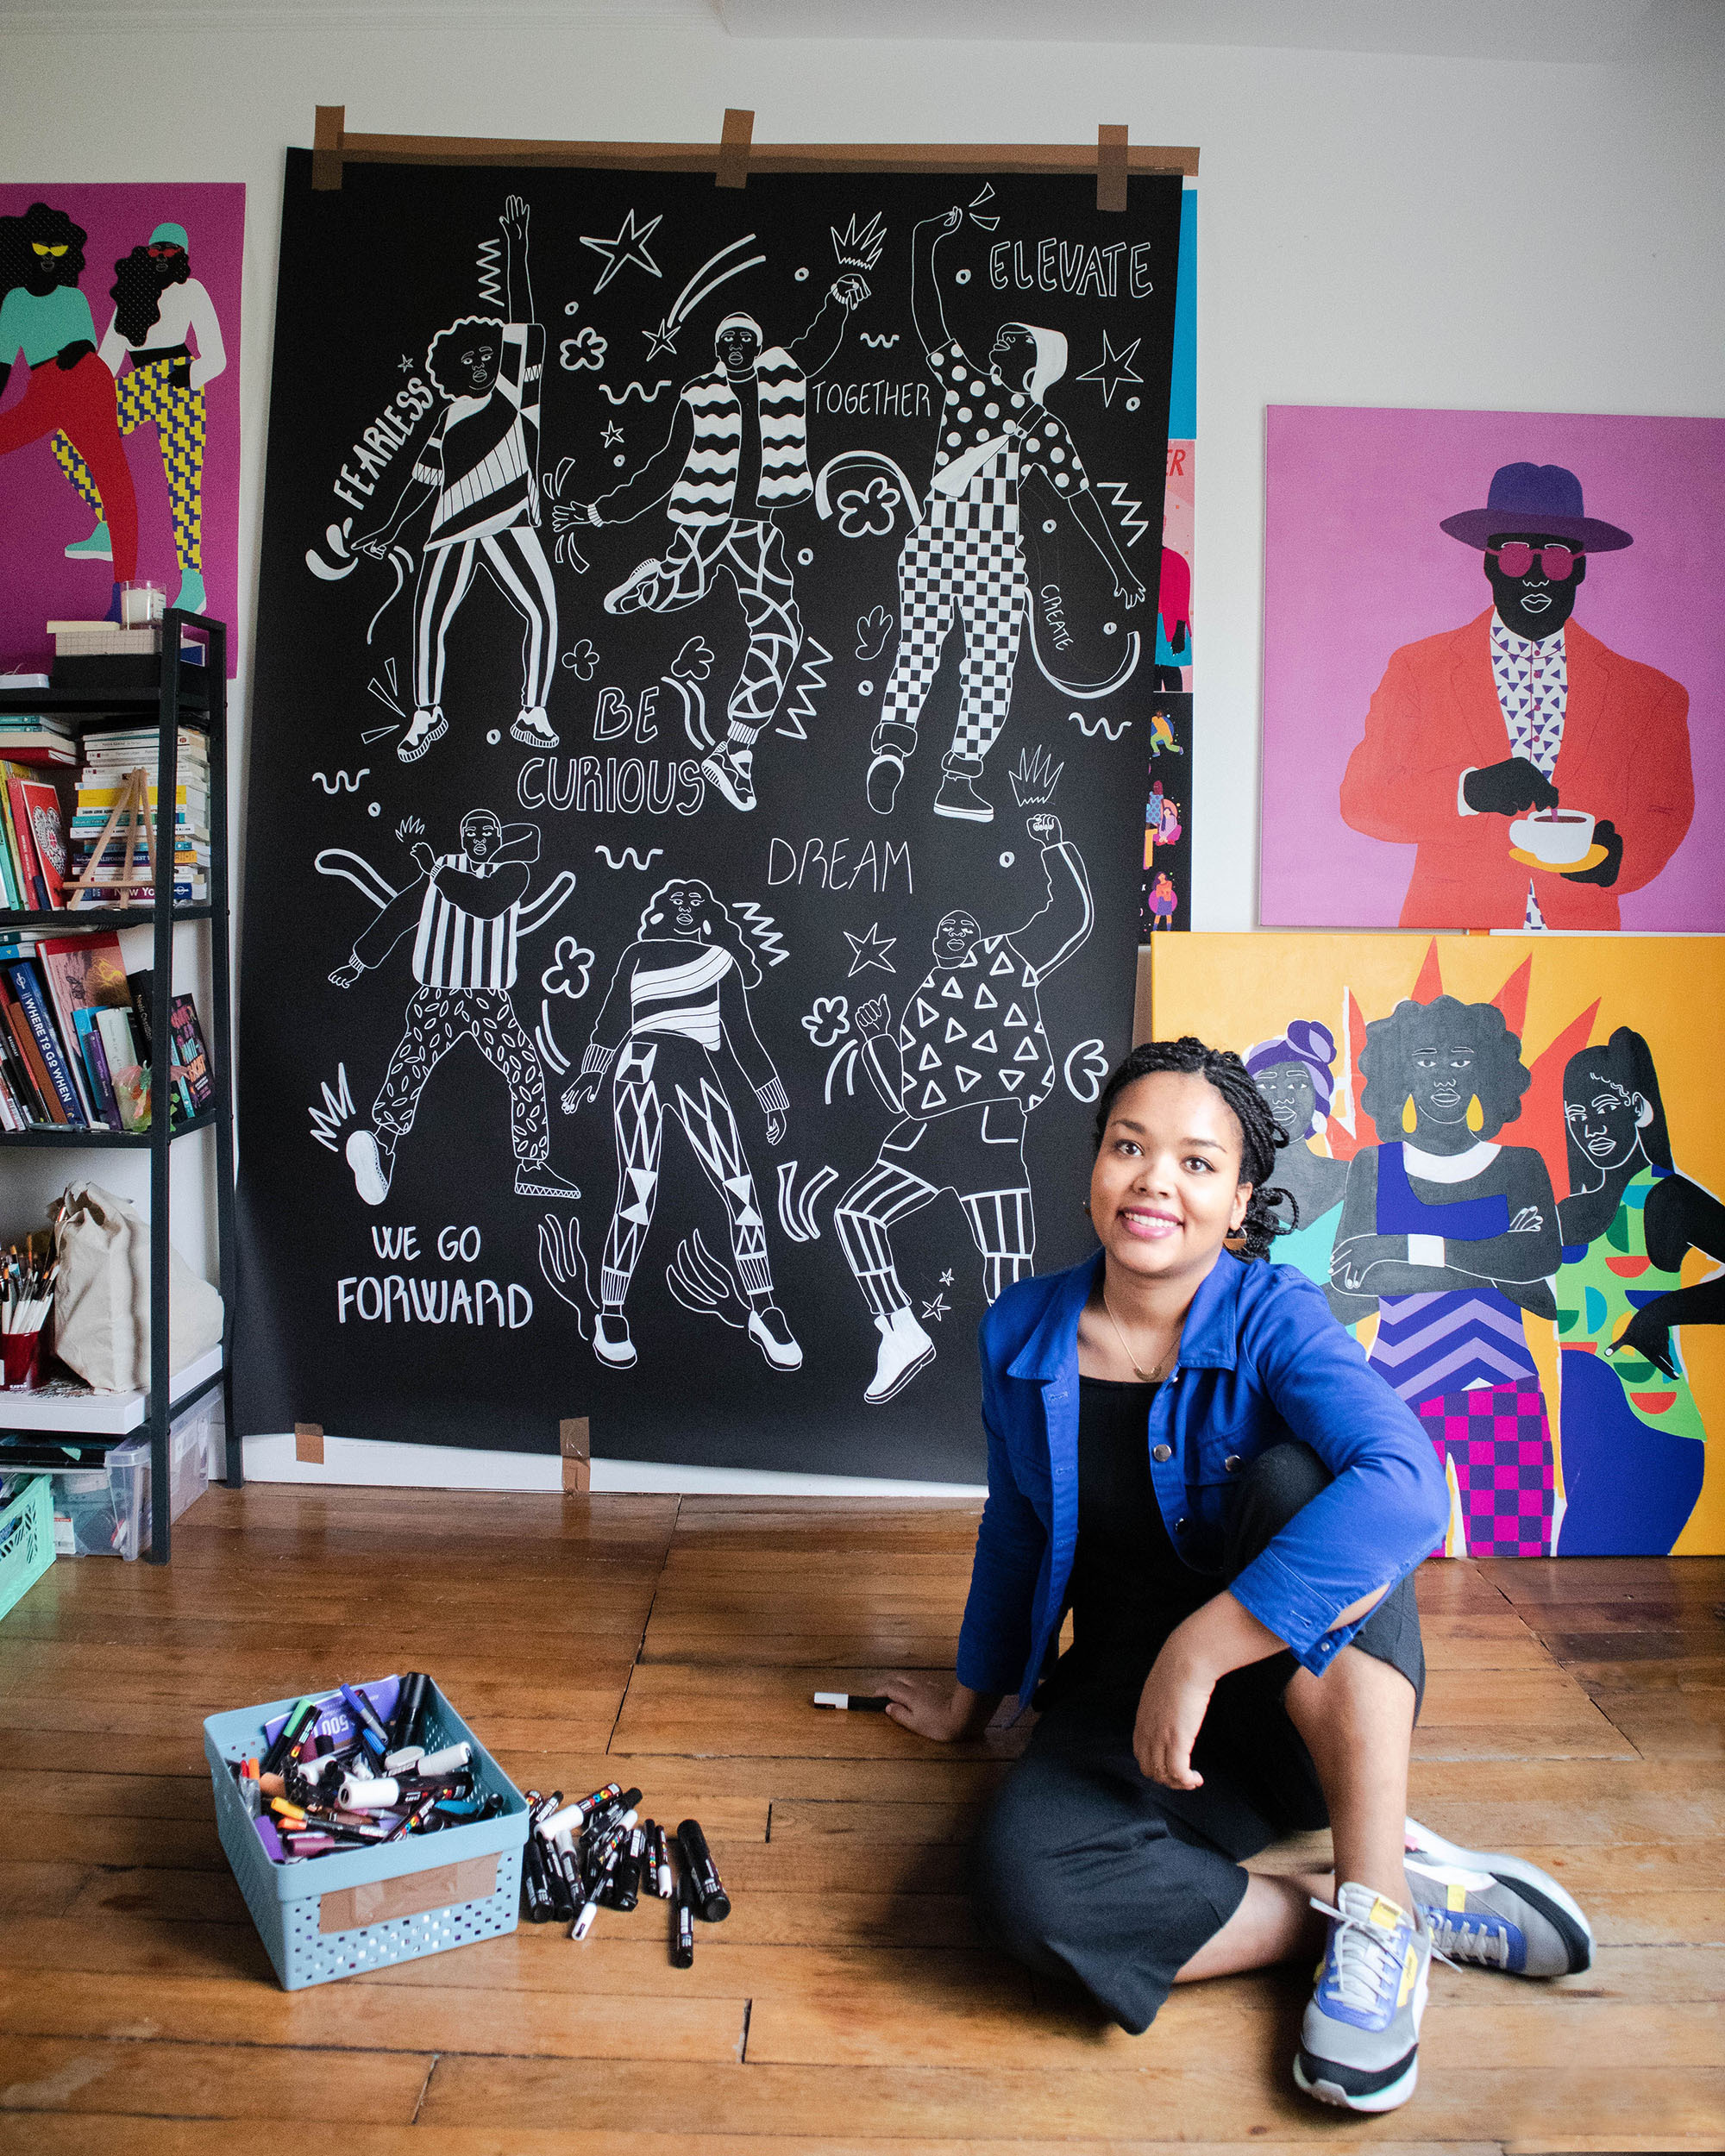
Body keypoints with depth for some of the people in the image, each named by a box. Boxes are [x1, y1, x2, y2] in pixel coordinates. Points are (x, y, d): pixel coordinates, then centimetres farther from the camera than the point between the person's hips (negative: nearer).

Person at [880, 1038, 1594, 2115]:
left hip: (1304, 1701, -2)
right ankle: (1387, 1900, -16)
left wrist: (1196, 1652, -36)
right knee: (1028, 1882, -30)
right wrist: (976, 1693, 25)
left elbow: (1405, 1490, -34)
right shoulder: (1022, 1336, -2)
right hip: (1125, 1703, 3)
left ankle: (1378, 1905, -25)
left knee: (1290, 1481, -33)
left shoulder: (1272, 1317, -14)